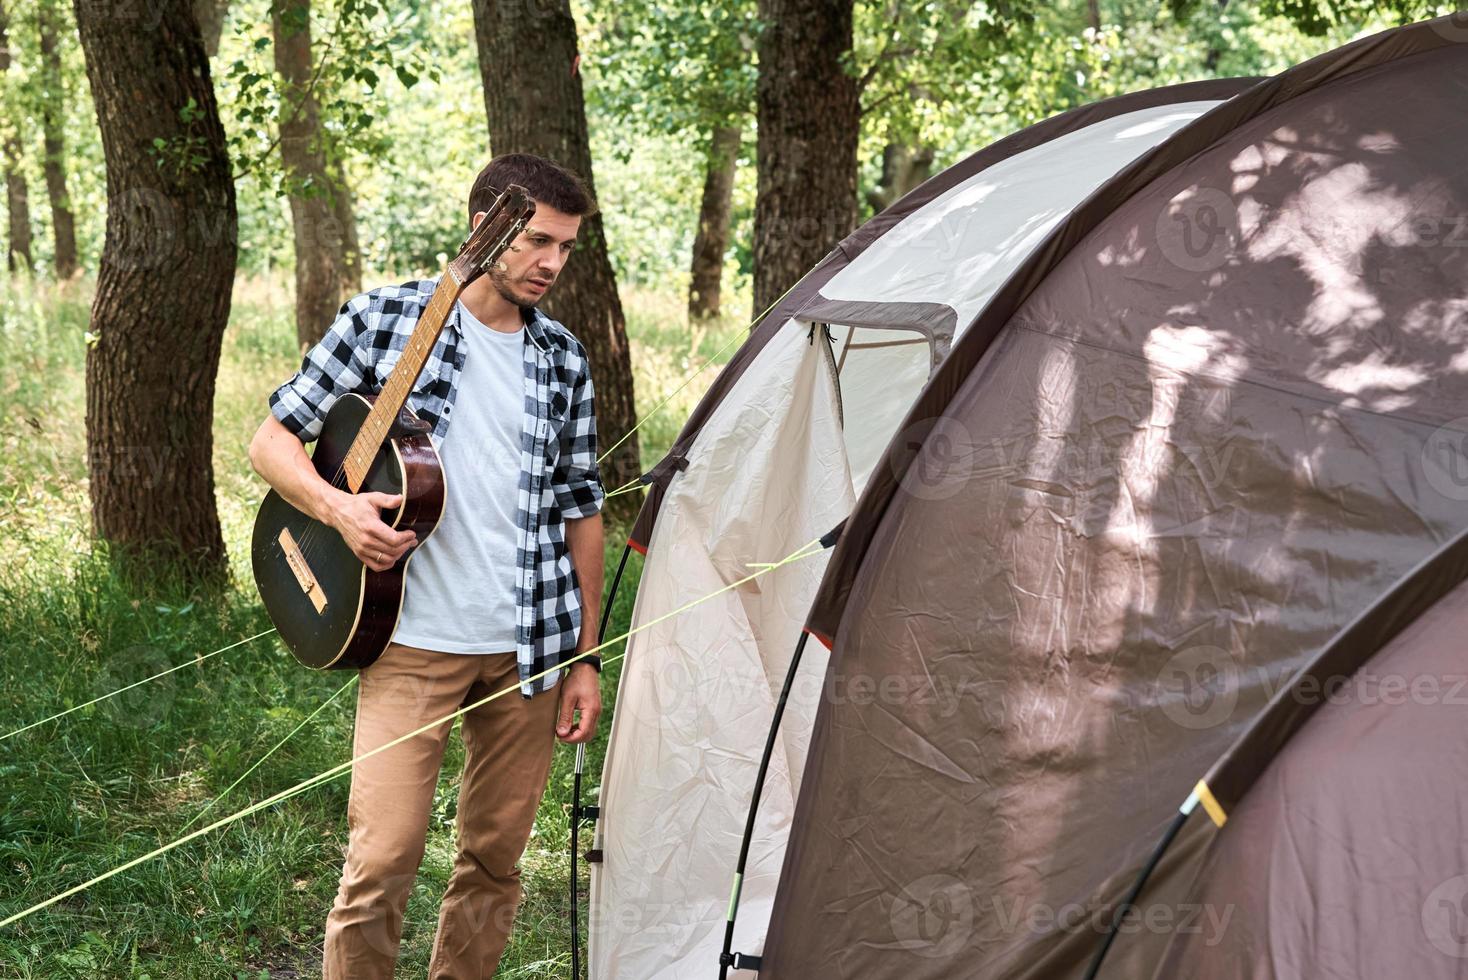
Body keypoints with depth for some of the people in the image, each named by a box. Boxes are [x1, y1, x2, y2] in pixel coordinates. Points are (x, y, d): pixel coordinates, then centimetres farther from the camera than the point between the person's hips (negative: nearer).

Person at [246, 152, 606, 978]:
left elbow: (582, 512, 12)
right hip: (415, 641, -3)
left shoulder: (564, 360, 8)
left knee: (496, 858, 10)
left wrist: (587, 659, 9)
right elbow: (275, 440, 2)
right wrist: (337, 507, -18)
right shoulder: (383, 320, -2)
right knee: (382, 857, -9)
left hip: (531, 649, 4)